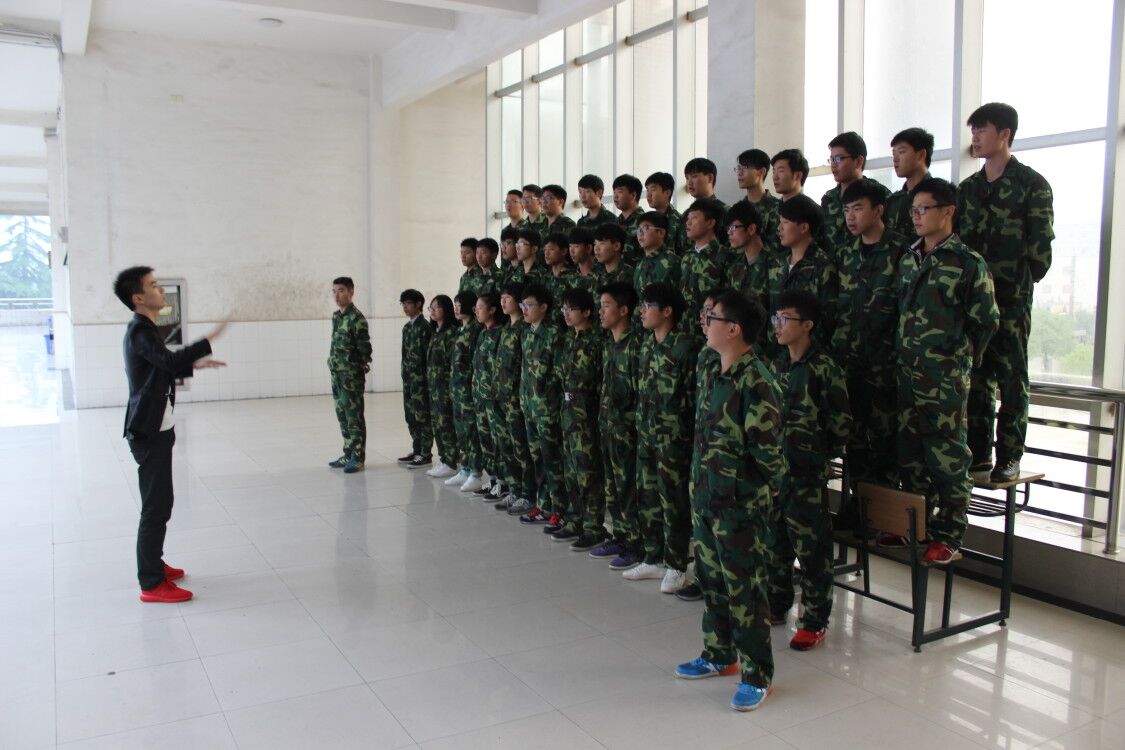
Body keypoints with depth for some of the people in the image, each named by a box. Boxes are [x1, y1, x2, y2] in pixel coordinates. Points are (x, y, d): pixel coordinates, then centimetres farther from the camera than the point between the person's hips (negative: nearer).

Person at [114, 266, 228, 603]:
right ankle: (151, 583, -2)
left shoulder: (144, 329, 15)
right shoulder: (140, 331, -17)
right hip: (150, 431, -10)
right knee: (156, 506, -7)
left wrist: (194, 365, 16)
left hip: (155, 429, 10)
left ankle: (153, 563, 33)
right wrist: (209, 340, -30)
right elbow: (170, 361, -35)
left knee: (158, 503, 20)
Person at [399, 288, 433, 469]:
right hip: (408, 377, 8)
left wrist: (424, 378, -16)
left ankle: (425, 454, 4)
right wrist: (404, 370, 14)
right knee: (411, 416, 13)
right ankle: (416, 450, 23)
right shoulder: (407, 327, 14)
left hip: (420, 378, -8)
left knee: (422, 416, -3)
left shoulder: (424, 327, -12)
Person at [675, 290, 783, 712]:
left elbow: (767, 451, -18)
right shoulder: (710, 372, 7)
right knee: (711, 579, 19)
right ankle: (718, 656, 37)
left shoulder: (754, 382, -20)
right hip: (704, 497, 9)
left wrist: (752, 493, -9)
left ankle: (757, 677, 17)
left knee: (744, 590, 3)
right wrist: (700, 483, 13)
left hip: (739, 505, -9)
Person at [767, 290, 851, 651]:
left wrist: (822, 454, -2)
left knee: (811, 546, 2)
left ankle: (815, 620, 14)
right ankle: (777, 604, 32)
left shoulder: (824, 367, -11)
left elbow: (840, 422, -9)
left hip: (807, 472, -7)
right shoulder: (776, 365, 10)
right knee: (774, 539, 16)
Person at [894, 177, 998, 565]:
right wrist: (904, 353, 11)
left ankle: (948, 537, 10)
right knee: (909, 452, 12)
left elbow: (985, 321, -3)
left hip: (945, 377, -6)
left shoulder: (969, 263, -6)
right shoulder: (907, 260, 12)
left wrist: (959, 358, 1)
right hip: (906, 373, 6)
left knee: (947, 457, 0)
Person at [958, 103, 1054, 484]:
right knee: (975, 374, 7)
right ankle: (979, 451, 15)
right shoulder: (968, 188, 15)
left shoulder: (1031, 183, -2)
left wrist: (1024, 281, -6)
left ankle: (1009, 456, 7)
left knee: (1012, 376, 0)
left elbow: (1040, 242, -6)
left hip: (1012, 295, -5)